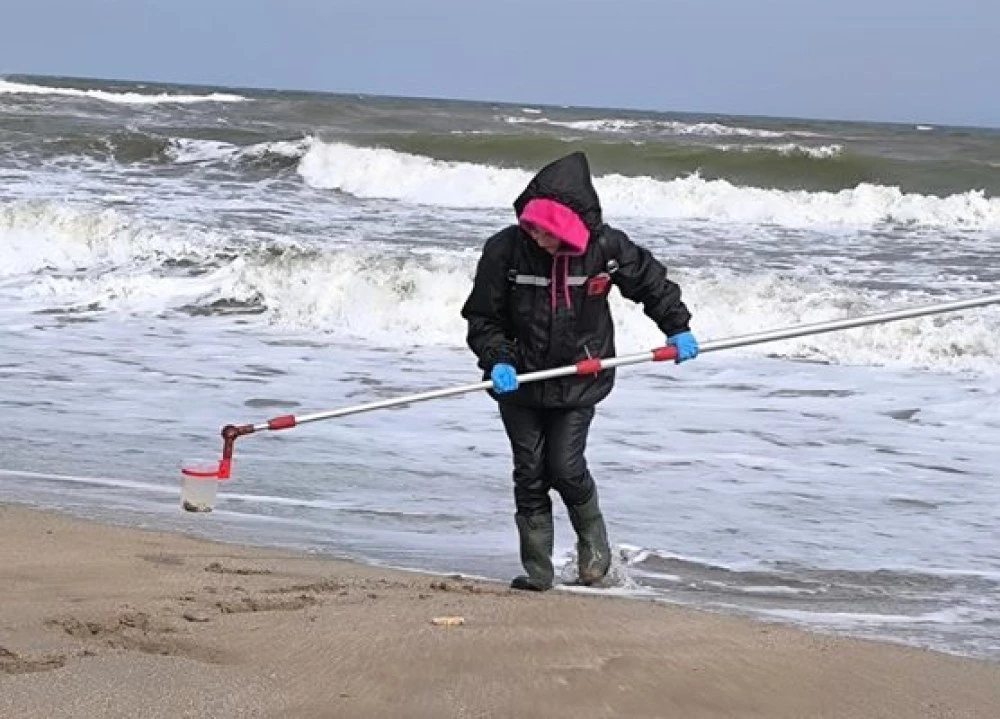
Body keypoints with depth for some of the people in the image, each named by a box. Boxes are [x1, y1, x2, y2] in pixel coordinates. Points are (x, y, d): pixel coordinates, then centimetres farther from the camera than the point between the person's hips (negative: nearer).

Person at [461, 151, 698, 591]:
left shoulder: (605, 248, -14)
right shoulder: (504, 250, -16)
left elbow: (649, 280, 6)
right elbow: (482, 318, -6)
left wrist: (677, 328, 10)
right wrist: (497, 360, -20)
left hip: (578, 382, -1)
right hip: (519, 381, 1)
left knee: (565, 468, -9)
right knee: (530, 473, 1)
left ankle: (593, 536, 21)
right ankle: (536, 570, 11)